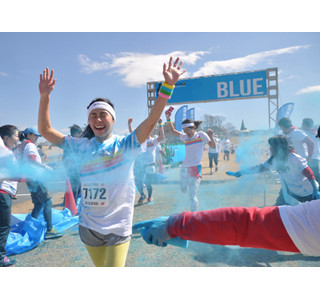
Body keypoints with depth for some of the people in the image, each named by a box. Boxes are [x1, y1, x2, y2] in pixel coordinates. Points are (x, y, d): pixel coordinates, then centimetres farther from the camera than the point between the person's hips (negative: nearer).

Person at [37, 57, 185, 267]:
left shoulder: (124, 145, -9)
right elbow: (45, 130, 3)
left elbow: (151, 121, -21)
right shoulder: (82, 146, 1)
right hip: (88, 226, 4)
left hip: (118, 226, -4)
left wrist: (168, 84, -29)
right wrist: (45, 96, -7)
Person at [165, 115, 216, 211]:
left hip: (195, 168, -6)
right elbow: (173, 130, 15)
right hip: (184, 167, 6)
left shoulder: (201, 135, -2)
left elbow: (213, 146, -2)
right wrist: (168, 119, 2)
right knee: (183, 190, 22)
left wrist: (211, 137, -20)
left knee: (192, 196, -6)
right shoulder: (185, 137, 9)